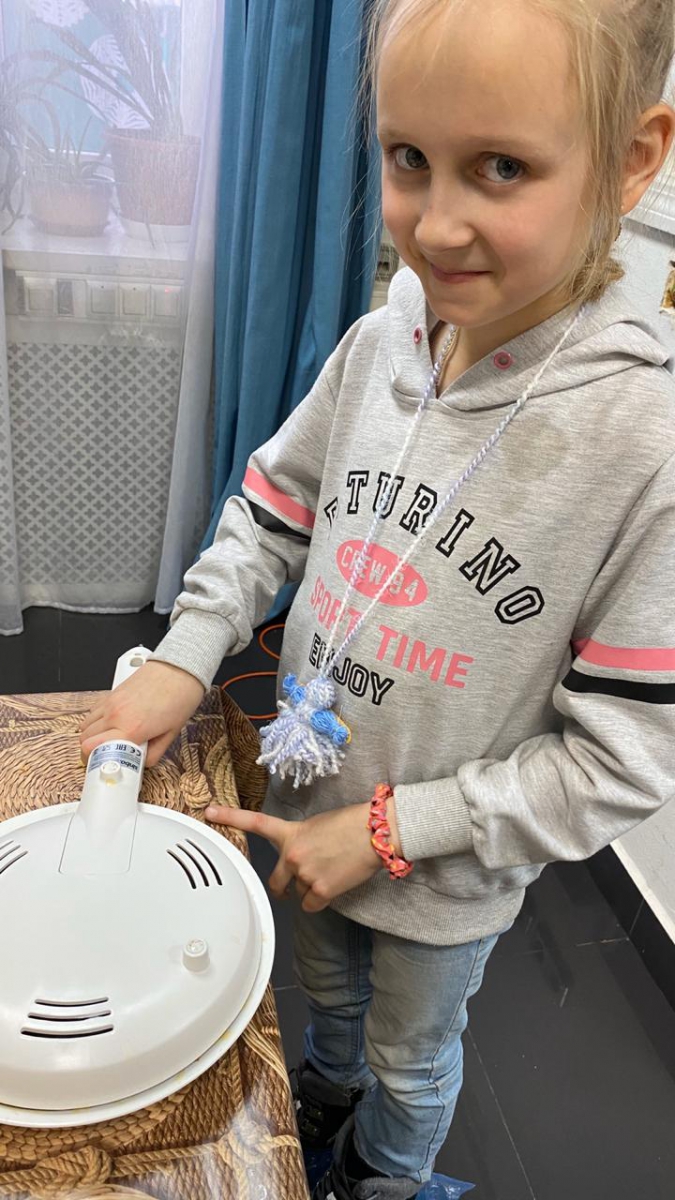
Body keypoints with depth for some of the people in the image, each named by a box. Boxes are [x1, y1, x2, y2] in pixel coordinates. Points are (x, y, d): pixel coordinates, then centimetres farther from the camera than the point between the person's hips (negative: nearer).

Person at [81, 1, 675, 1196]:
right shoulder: (375, 346, -14)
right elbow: (269, 509, 1)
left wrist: (387, 830, -21)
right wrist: (184, 658, -10)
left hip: (448, 873, -4)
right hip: (307, 807, 4)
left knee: (411, 1055, 27)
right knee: (325, 988, 33)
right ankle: (326, 1097, 68)